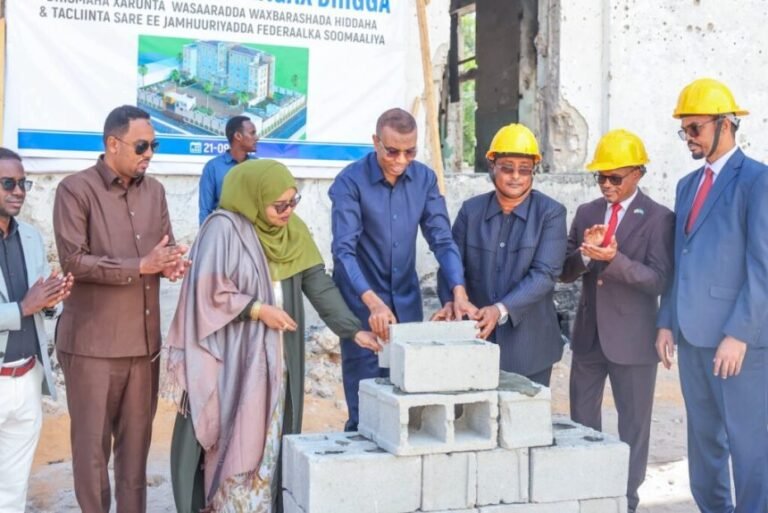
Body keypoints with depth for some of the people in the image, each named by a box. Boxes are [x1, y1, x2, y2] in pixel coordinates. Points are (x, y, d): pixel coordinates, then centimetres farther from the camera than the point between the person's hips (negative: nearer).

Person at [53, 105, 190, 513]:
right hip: (93, 341, -5)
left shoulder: (154, 191, 11)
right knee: (92, 443, 4)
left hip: (144, 338, 5)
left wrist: (170, 264, -9)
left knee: (137, 439, 13)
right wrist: (141, 266, -20)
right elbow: (73, 261, -16)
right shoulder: (76, 189, -8)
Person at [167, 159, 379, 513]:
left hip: (274, 358, 6)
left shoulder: (293, 232, 4)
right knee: (234, 444, 1)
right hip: (231, 357, -5)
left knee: (268, 443, 11)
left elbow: (319, 285, 0)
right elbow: (206, 291, -15)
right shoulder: (223, 228, -13)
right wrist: (258, 309, -16)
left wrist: (353, 330, -9)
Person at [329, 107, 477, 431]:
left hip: (407, 303, 4)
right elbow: (344, 250, -20)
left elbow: (442, 239, -3)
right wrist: (373, 302, -34)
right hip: (363, 307, -4)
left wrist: (459, 292, -18)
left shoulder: (424, 178, 0)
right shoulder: (350, 181, -13)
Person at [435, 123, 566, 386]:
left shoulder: (551, 213, -3)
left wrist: (502, 309, -25)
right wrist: (451, 301, -16)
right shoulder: (471, 209, 6)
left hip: (529, 344, -2)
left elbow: (545, 273, -13)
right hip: (477, 338, 2)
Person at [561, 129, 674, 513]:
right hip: (588, 334, 5)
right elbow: (565, 272, 4)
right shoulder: (586, 213, 7)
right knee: (582, 420, 15)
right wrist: (585, 254, -17)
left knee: (633, 424, 7)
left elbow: (659, 280, -16)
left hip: (632, 338, -5)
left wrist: (613, 259, -29)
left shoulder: (659, 218, -8)